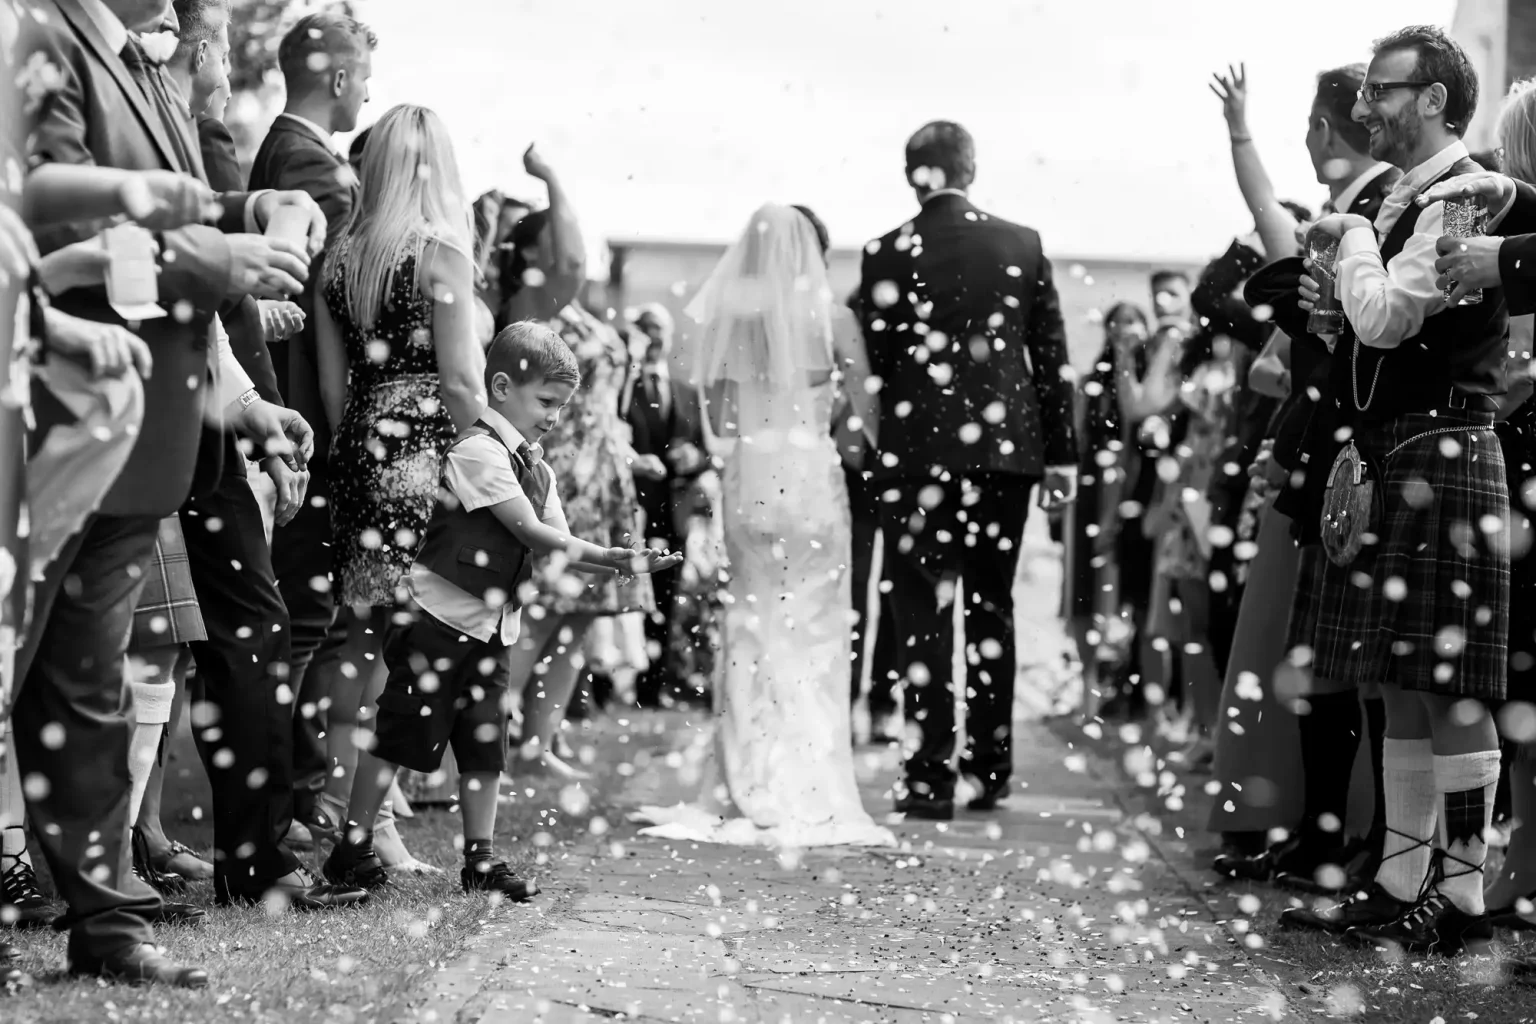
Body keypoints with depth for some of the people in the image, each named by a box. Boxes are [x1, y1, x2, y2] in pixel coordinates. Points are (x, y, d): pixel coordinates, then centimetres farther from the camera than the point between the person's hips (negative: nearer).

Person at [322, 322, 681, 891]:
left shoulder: (537, 469, 13)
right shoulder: (478, 451, -15)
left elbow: (559, 551, 5)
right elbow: (532, 534, -20)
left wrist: (619, 565, -11)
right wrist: (609, 557, -22)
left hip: (494, 628, 8)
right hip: (440, 619, -8)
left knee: (486, 743, 7)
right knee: (398, 735, -2)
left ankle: (479, 858, 13)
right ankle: (353, 848, 7)